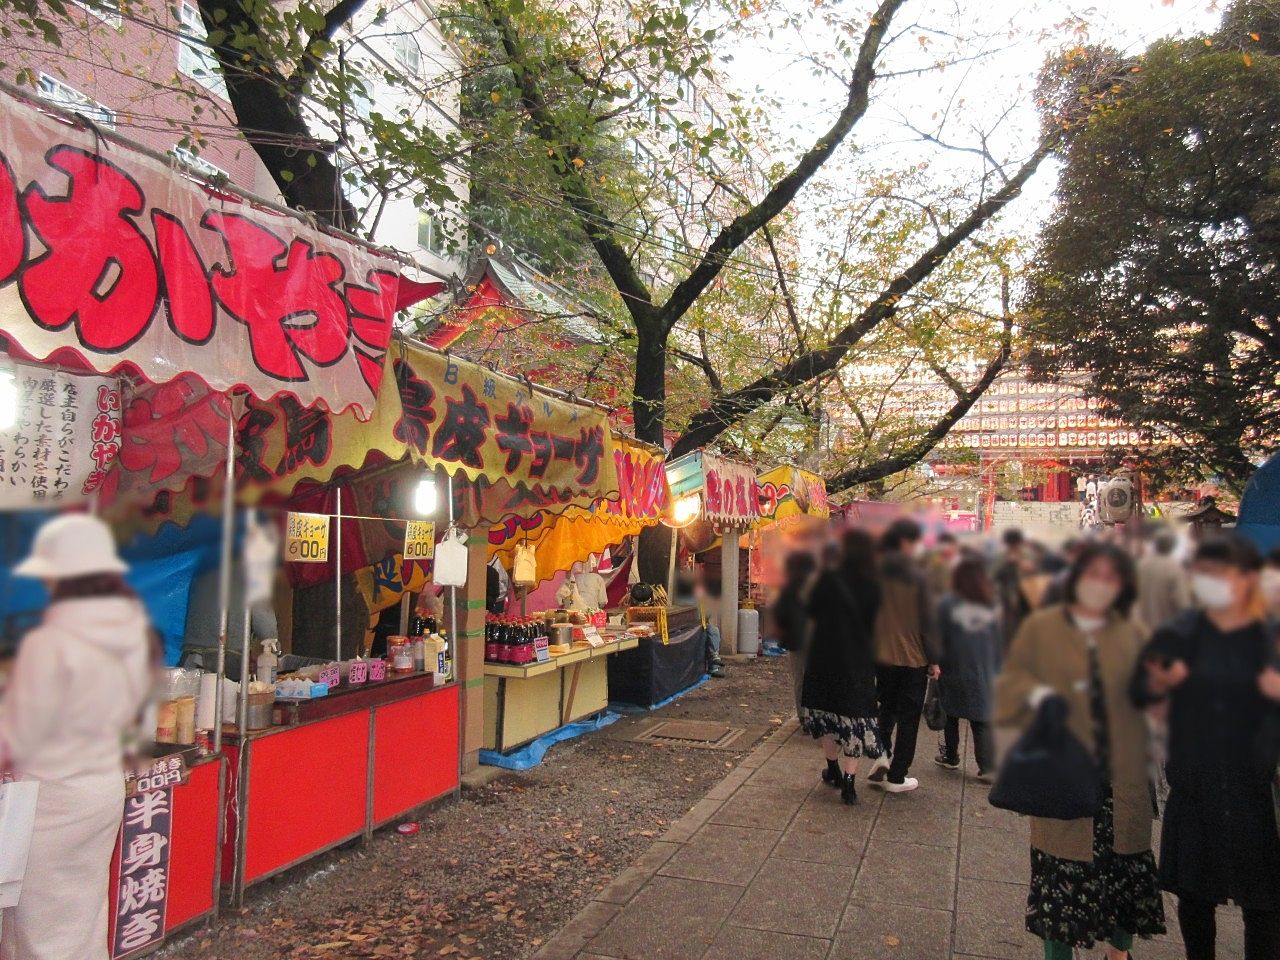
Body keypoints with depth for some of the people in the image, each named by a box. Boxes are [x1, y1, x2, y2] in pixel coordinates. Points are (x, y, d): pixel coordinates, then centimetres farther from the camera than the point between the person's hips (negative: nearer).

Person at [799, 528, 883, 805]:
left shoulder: (828, 578, -13)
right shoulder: (873, 585, -8)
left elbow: (811, 608, -4)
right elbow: (876, 622, -1)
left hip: (825, 656, 0)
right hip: (860, 660, 1)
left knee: (826, 710, 18)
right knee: (853, 716, 6)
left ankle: (834, 771, 29)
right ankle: (848, 782, 2)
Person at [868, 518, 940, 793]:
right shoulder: (917, 575, -14)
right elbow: (927, 620, -11)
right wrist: (933, 659, -2)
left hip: (882, 655, 4)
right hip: (914, 657, -3)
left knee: (886, 708, 23)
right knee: (908, 717, 9)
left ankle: (882, 756, 7)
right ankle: (896, 776, 14)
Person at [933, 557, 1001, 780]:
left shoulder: (947, 604, -9)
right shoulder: (992, 606, 3)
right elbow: (998, 643, 7)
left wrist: (935, 665, 4)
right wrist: (995, 671, 14)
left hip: (953, 671, -2)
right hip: (983, 673, 2)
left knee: (951, 715, 14)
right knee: (982, 721, 4)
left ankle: (951, 757, 24)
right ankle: (987, 766, -4)